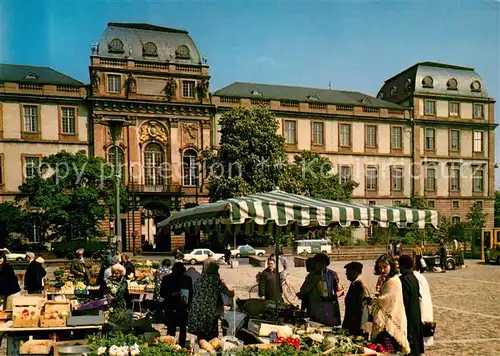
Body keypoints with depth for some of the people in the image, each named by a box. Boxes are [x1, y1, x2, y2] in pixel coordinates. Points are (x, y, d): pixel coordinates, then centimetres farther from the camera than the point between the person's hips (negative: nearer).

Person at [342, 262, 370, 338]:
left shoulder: (361, 286, -15)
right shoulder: (353, 285, 13)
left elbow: (362, 309, -18)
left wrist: (360, 329, -19)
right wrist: (345, 325, 18)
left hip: (358, 328, -9)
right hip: (351, 326, 9)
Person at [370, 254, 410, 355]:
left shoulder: (393, 281, -16)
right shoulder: (386, 280, 15)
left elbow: (385, 301, -17)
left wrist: (373, 301, 0)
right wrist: (379, 284, -1)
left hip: (389, 324, -9)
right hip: (384, 323, 9)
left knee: (387, 352, -8)